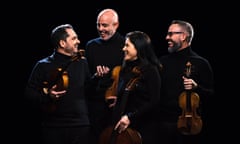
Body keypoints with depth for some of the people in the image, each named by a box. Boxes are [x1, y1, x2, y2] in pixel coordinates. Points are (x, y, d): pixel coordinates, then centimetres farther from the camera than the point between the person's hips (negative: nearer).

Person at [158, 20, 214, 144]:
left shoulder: (201, 63, 0)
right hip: (164, 123, 3)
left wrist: (196, 87, -18)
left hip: (189, 124, -3)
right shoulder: (163, 61, 12)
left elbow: (212, 94, -1)